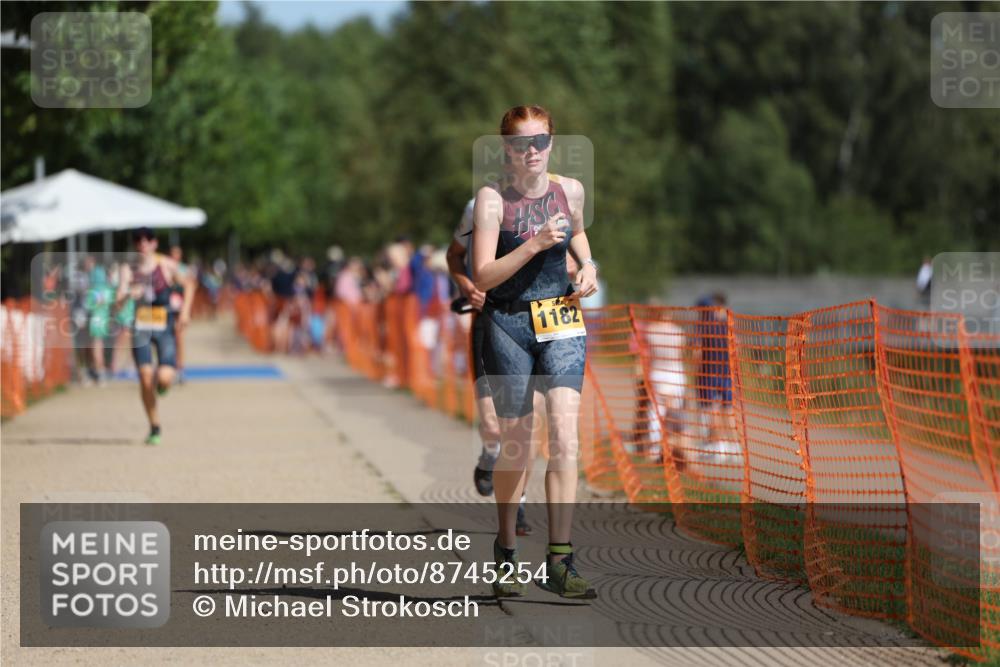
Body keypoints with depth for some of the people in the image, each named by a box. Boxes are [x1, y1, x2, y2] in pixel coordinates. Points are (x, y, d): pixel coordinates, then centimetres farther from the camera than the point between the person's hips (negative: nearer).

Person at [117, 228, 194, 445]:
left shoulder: (166, 265, 0)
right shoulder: (129, 269, 2)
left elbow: (188, 285, 16)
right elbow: (119, 302, -6)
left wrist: (185, 310, 5)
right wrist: (128, 295, -28)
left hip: (165, 326, -1)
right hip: (141, 327, 1)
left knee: (164, 377, -16)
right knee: (145, 377, -8)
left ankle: (162, 383, 25)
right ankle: (154, 427, 8)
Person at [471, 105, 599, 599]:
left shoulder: (569, 190, 4)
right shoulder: (492, 198, -8)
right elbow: (482, 277, -13)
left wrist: (587, 264, 7)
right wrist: (534, 245, -24)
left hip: (561, 322, 2)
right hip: (508, 326, -2)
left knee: (564, 433, -15)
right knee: (515, 446, 5)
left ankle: (559, 560, -15)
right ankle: (506, 550, 26)